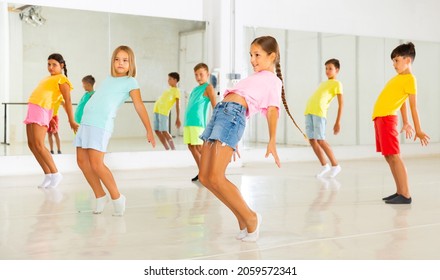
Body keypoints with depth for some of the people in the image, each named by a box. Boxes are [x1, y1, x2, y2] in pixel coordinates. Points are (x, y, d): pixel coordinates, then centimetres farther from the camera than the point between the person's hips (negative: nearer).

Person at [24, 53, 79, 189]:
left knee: (38, 145, -15)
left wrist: (71, 121, -17)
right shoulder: (48, 78, 24)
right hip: (33, 108, 9)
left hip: (42, 110, -9)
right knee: (31, 144, 4)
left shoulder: (62, 79, -2)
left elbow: (67, 100, -10)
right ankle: (48, 175, 9)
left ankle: (55, 174, -6)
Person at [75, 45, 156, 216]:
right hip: (86, 121, 7)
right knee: (82, 160, 5)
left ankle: (117, 198, -1)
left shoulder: (130, 82, 2)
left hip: (102, 124, -7)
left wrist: (149, 131, -12)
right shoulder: (108, 79, 21)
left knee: (96, 164, -15)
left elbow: (139, 106, -6)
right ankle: (100, 196, 17)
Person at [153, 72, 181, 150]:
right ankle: (167, 149, 14)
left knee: (164, 131, -13)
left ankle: (173, 149, -6)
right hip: (157, 110, 9)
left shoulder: (176, 91, -4)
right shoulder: (169, 89, 20)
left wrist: (178, 119, -17)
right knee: (157, 131, 7)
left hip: (164, 112, -9)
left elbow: (177, 105, -11)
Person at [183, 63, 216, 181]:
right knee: (191, 146, 7)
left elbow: (214, 105, -9)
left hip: (198, 122, -8)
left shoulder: (208, 87, -2)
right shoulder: (195, 89, 20)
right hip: (188, 122, 8)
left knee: (199, 147, -11)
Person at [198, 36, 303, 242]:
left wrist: (272, 141, -22)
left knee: (216, 177, -17)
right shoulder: (254, 78, 30)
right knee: (204, 177, 4)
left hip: (234, 114, -9)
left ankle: (250, 218, -1)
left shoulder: (273, 80, 6)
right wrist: (233, 142, 32)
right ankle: (243, 220, 12)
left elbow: (272, 109, -8)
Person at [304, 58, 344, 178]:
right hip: (309, 111, 8)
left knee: (320, 140, -12)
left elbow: (341, 103, -3)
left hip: (320, 112, -8)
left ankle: (335, 166, 0)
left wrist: (338, 122, -9)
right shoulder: (323, 83, 28)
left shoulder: (337, 84, 4)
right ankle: (325, 166, 13)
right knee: (312, 140, 3)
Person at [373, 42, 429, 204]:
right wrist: (405, 123, 29)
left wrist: (418, 130, -13)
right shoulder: (399, 77, 17)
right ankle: (400, 192, 15)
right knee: (388, 157, 10)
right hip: (379, 117, 9)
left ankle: (405, 195, -12)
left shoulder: (410, 79, -10)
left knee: (394, 156, -12)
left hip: (387, 118, -9)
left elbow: (413, 106, -13)